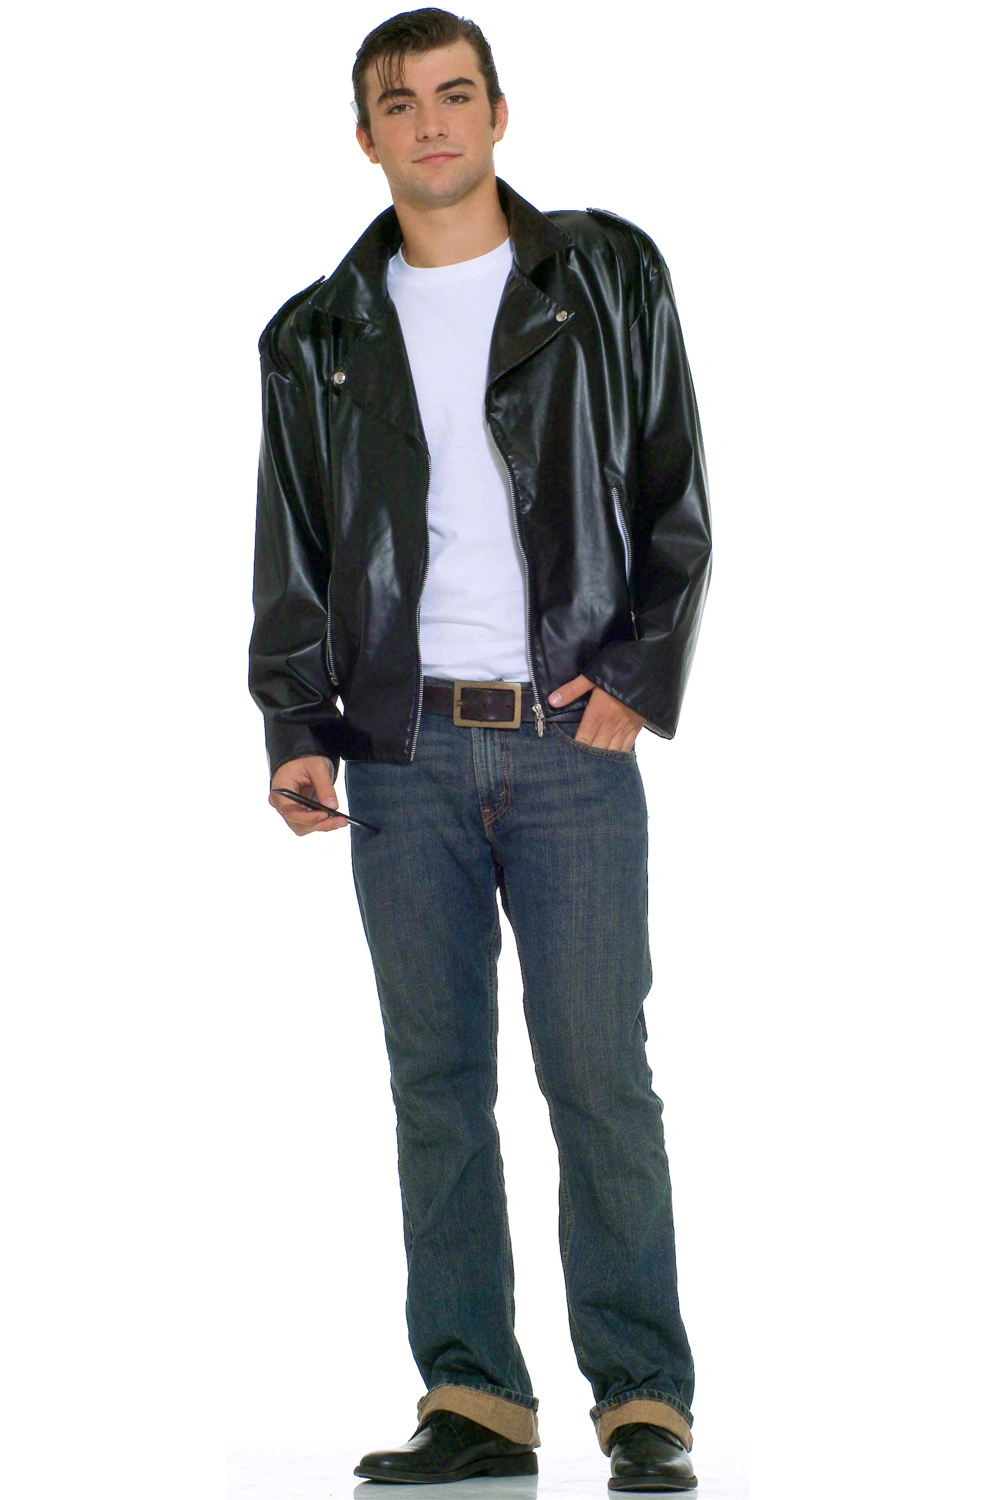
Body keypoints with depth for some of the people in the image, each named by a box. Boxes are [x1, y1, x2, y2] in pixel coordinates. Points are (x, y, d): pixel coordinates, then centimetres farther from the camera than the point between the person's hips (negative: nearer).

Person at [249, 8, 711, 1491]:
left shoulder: (609, 281, 8)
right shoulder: (320, 339, 13)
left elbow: (676, 502, 6)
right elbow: (291, 552, 12)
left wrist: (640, 680, -5)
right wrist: (296, 728, 0)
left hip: (572, 744, -2)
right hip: (404, 752, 2)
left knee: (599, 1073, -6)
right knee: (435, 1079, 2)